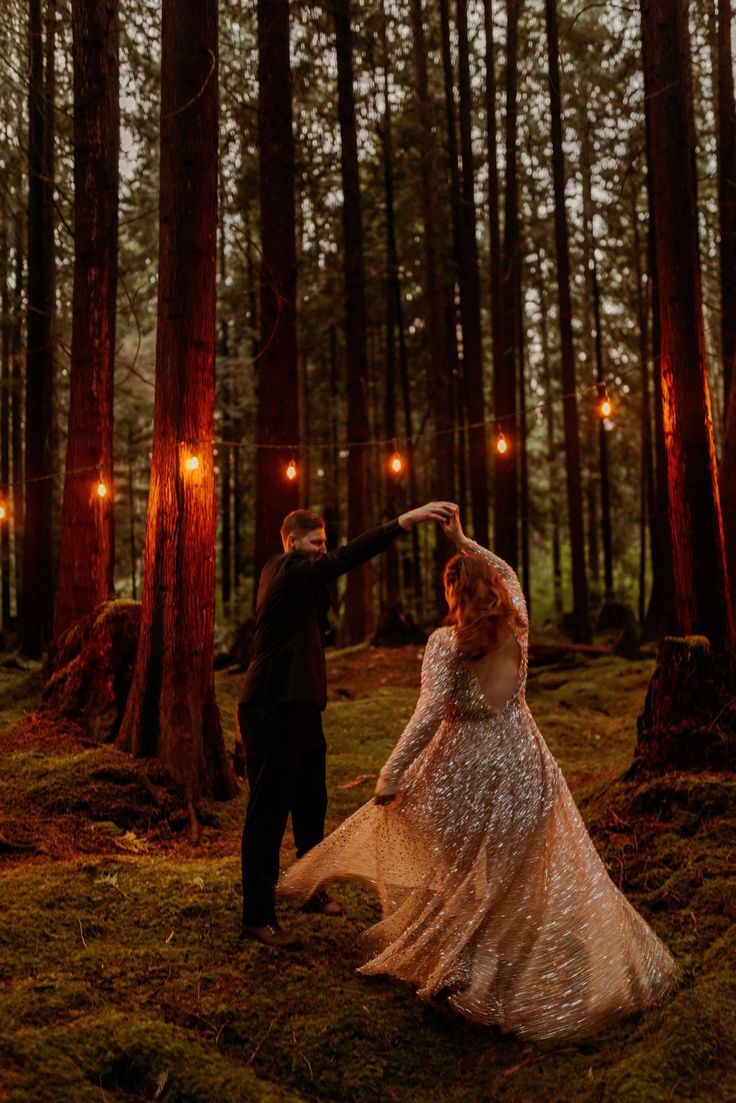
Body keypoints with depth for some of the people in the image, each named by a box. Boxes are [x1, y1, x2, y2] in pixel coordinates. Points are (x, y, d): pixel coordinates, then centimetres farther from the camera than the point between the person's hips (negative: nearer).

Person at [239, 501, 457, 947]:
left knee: (311, 805, 20)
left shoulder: (294, 574, 16)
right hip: (273, 709, -10)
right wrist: (405, 521, -33)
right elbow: (345, 558, -29)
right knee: (269, 811, -3)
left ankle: (313, 889, 36)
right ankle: (258, 917, 6)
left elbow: (319, 624, 19)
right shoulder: (286, 570, -14)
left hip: (301, 706, 10)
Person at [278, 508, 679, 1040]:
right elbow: (506, 573, 19)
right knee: (531, 871, 12)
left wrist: (391, 773, -16)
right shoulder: (516, 626, -2)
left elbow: (429, 714, -20)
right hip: (520, 757, 3)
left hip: (465, 763, -3)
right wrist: (465, 542, 26)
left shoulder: (446, 641, -13)